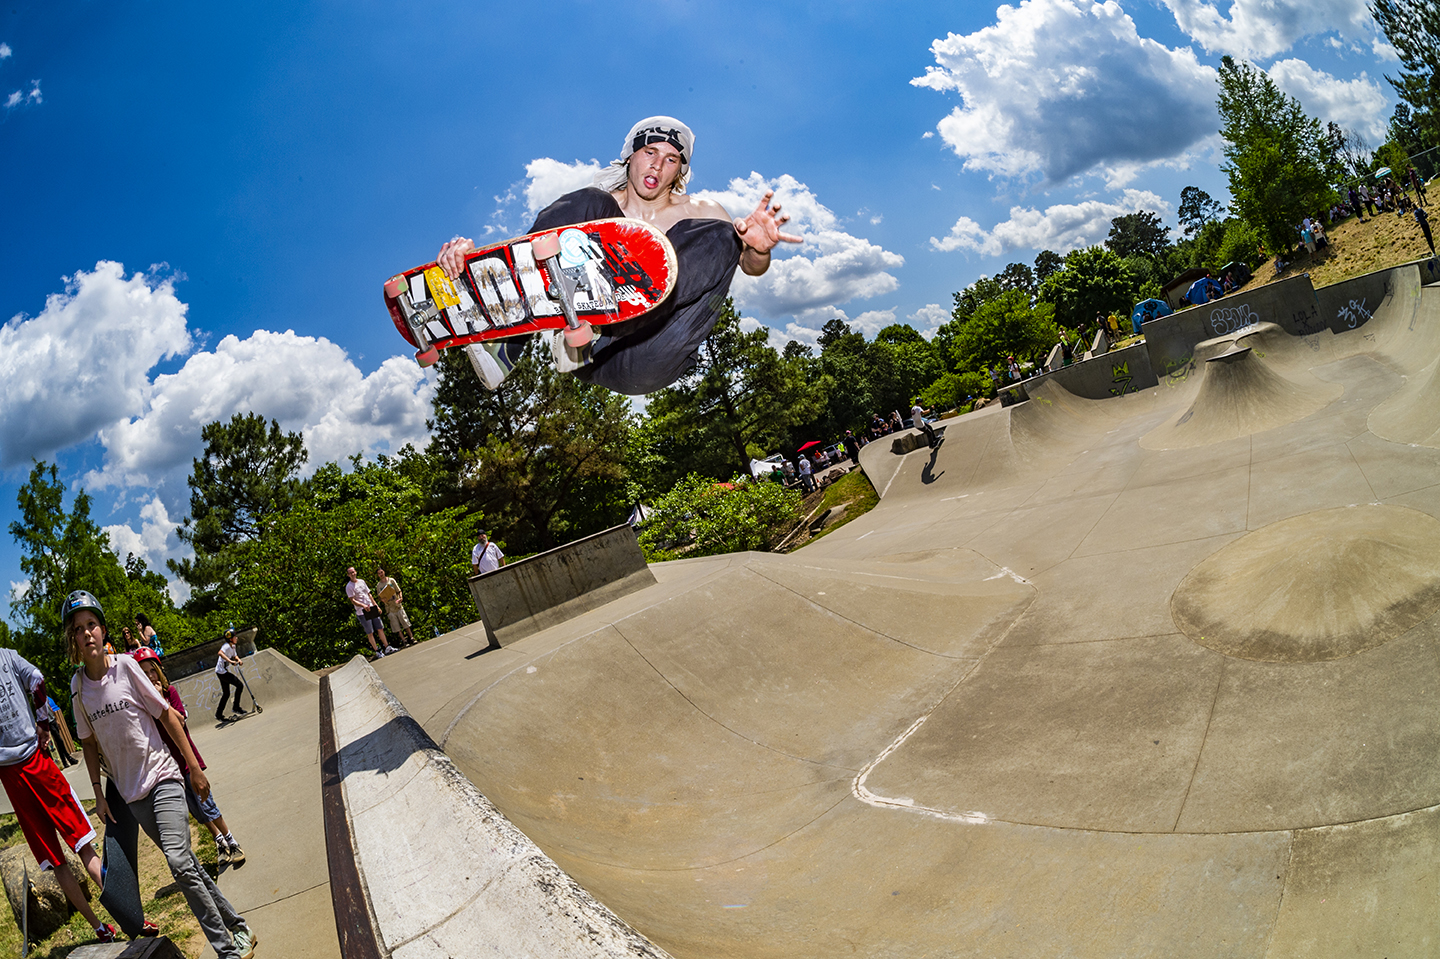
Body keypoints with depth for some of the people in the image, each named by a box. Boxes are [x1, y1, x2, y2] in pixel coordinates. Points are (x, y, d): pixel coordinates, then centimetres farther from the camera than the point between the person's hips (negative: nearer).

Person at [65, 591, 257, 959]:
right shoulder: (77, 685, 2)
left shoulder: (125, 666, -8)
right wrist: (98, 793, 10)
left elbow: (166, 714, -4)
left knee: (179, 862, -19)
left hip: (162, 777, -4)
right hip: (129, 792, 4)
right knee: (185, 864, 8)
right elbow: (89, 742, 14)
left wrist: (194, 767, -3)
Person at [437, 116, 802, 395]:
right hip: (582, 352, 1)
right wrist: (469, 252, -16)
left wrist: (758, 249, -24)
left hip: (641, 369, 0)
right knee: (590, 204, -13)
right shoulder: (596, 207, 15)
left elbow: (751, 267, 1)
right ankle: (505, 348, -28)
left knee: (719, 237, -16)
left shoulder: (700, 214, 15)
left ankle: (594, 335, -33)